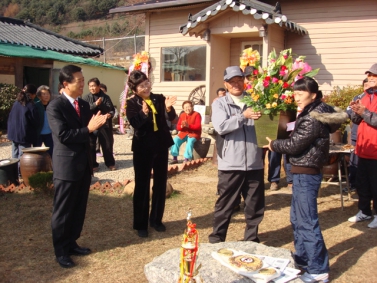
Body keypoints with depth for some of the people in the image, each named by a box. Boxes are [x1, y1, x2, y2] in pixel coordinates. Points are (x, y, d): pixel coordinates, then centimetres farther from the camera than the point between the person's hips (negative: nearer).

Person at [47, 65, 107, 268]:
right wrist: (88, 129, -25)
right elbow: (63, 136, -23)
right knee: (63, 211, 5)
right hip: (66, 166, -7)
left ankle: (71, 243, 30)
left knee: (79, 209, 15)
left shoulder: (84, 105, 10)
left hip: (84, 165, 7)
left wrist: (97, 124, -2)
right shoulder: (55, 106, -13)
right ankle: (61, 251, 18)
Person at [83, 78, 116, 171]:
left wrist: (110, 114, -19)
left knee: (108, 145, 10)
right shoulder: (87, 98, 0)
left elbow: (112, 109, 3)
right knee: (91, 146, 5)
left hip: (105, 125, 1)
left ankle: (110, 163, 27)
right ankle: (93, 165, 19)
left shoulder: (105, 97, 4)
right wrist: (95, 104, -21)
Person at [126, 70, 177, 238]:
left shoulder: (159, 99, 2)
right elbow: (135, 123, -22)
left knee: (160, 184, 11)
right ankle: (140, 224, 13)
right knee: (142, 186, 3)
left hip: (161, 146, 4)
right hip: (143, 148, -3)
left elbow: (172, 117, -9)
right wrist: (143, 113, -41)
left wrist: (169, 108, -30)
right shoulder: (132, 103, -6)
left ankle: (156, 220, 26)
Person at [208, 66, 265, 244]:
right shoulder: (220, 104, 3)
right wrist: (243, 116, -23)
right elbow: (221, 127, -14)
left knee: (255, 205, 12)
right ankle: (216, 239, 23)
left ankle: (252, 240, 29)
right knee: (225, 205, 7)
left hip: (254, 162, 3)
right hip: (231, 164, -3)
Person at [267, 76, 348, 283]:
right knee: (297, 219, 18)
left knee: (307, 221, -4)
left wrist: (274, 145, -1)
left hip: (306, 174, -10)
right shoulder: (311, 114, 13)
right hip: (302, 173, 10)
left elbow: (294, 145, -17)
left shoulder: (314, 119, -18)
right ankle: (303, 259, 31)